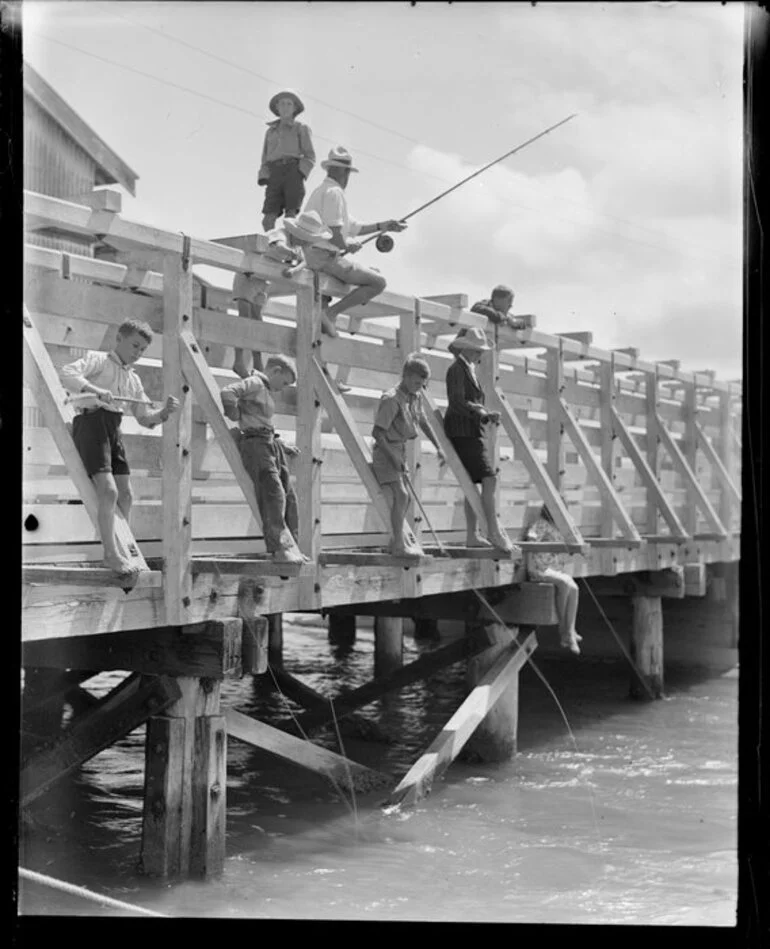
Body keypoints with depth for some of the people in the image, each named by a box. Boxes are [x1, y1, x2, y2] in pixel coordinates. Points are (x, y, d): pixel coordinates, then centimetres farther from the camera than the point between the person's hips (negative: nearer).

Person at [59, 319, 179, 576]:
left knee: (125, 495, 8)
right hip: (91, 422, -8)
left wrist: (165, 411, 1)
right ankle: (111, 554, -13)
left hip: (114, 429, 8)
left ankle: (122, 548, 20)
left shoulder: (134, 380, 23)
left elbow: (146, 419, 23)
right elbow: (66, 374, -15)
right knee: (108, 490, -17)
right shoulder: (98, 360, 3)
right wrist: (95, 390, -31)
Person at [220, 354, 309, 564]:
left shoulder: (266, 390, 23)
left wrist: (283, 445, 20)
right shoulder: (254, 383, -7)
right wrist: (236, 416, -11)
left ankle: (290, 547, 11)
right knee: (273, 494, -16)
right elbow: (227, 393, -23)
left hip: (271, 444, 10)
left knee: (288, 497, 6)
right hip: (255, 443, -10)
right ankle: (280, 547, -17)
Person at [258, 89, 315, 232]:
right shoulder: (270, 131, 25)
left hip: (294, 172, -3)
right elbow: (265, 159, 21)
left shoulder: (301, 129, 15)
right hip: (275, 176, 3)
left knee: (290, 217, -19)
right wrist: (264, 178, 2)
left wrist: (299, 175, -11)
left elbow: (310, 157, 6)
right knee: (268, 220, -14)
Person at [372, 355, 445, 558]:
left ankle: (399, 540, 26)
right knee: (400, 495, -16)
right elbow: (377, 432, -22)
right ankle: (399, 545, -13)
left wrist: (438, 448, 20)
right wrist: (393, 458, -24)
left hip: (400, 450, 9)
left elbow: (423, 423, 23)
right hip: (385, 451, -9)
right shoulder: (391, 399, -20)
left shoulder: (414, 398, 6)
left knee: (404, 497, 13)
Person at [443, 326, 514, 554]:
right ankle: (494, 531, -18)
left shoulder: (469, 369, 20)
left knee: (472, 484, 8)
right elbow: (457, 402, -18)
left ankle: (473, 536, 9)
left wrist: (486, 415, 6)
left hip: (470, 432, 10)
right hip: (462, 431, -10)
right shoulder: (457, 369, -9)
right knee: (489, 478, -16)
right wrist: (485, 415, -20)